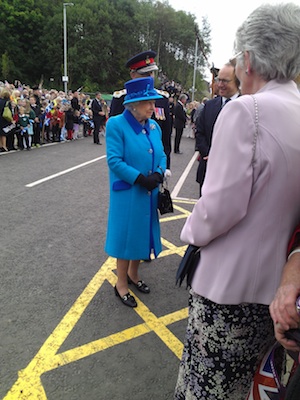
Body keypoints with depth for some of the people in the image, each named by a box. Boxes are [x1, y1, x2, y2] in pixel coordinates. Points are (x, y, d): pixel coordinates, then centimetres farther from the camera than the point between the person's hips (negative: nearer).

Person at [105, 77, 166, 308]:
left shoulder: (154, 126, 6)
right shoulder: (117, 124, -12)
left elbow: (161, 156, 10)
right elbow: (114, 160, -17)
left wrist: (158, 174, -10)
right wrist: (140, 179, -22)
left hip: (150, 193, 6)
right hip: (127, 193, -6)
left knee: (142, 233, 17)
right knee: (126, 234, 5)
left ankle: (133, 274, 40)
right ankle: (121, 284, 25)